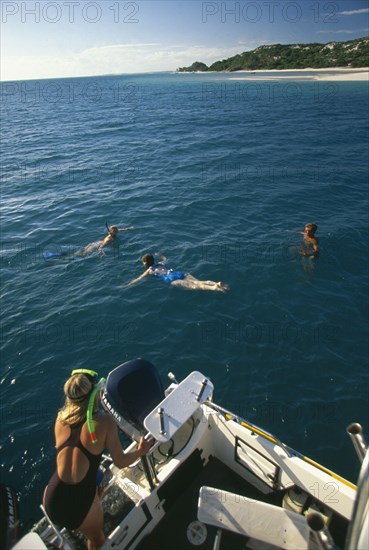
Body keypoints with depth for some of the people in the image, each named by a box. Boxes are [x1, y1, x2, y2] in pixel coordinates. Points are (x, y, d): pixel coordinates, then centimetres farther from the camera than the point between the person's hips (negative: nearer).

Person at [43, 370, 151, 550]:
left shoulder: (60, 419, -3)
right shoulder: (104, 421, -15)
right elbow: (121, 462, -5)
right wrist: (140, 450, 13)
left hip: (51, 501, 4)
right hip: (80, 504, -4)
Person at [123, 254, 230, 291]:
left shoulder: (149, 271, 16)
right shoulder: (160, 264, 32)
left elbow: (138, 279, 16)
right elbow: (164, 258, 56)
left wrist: (127, 285, 24)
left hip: (172, 280, -6)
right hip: (180, 273, 6)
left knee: (194, 287, -23)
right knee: (199, 282, -10)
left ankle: (214, 288, -42)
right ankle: (217, 284, -32)